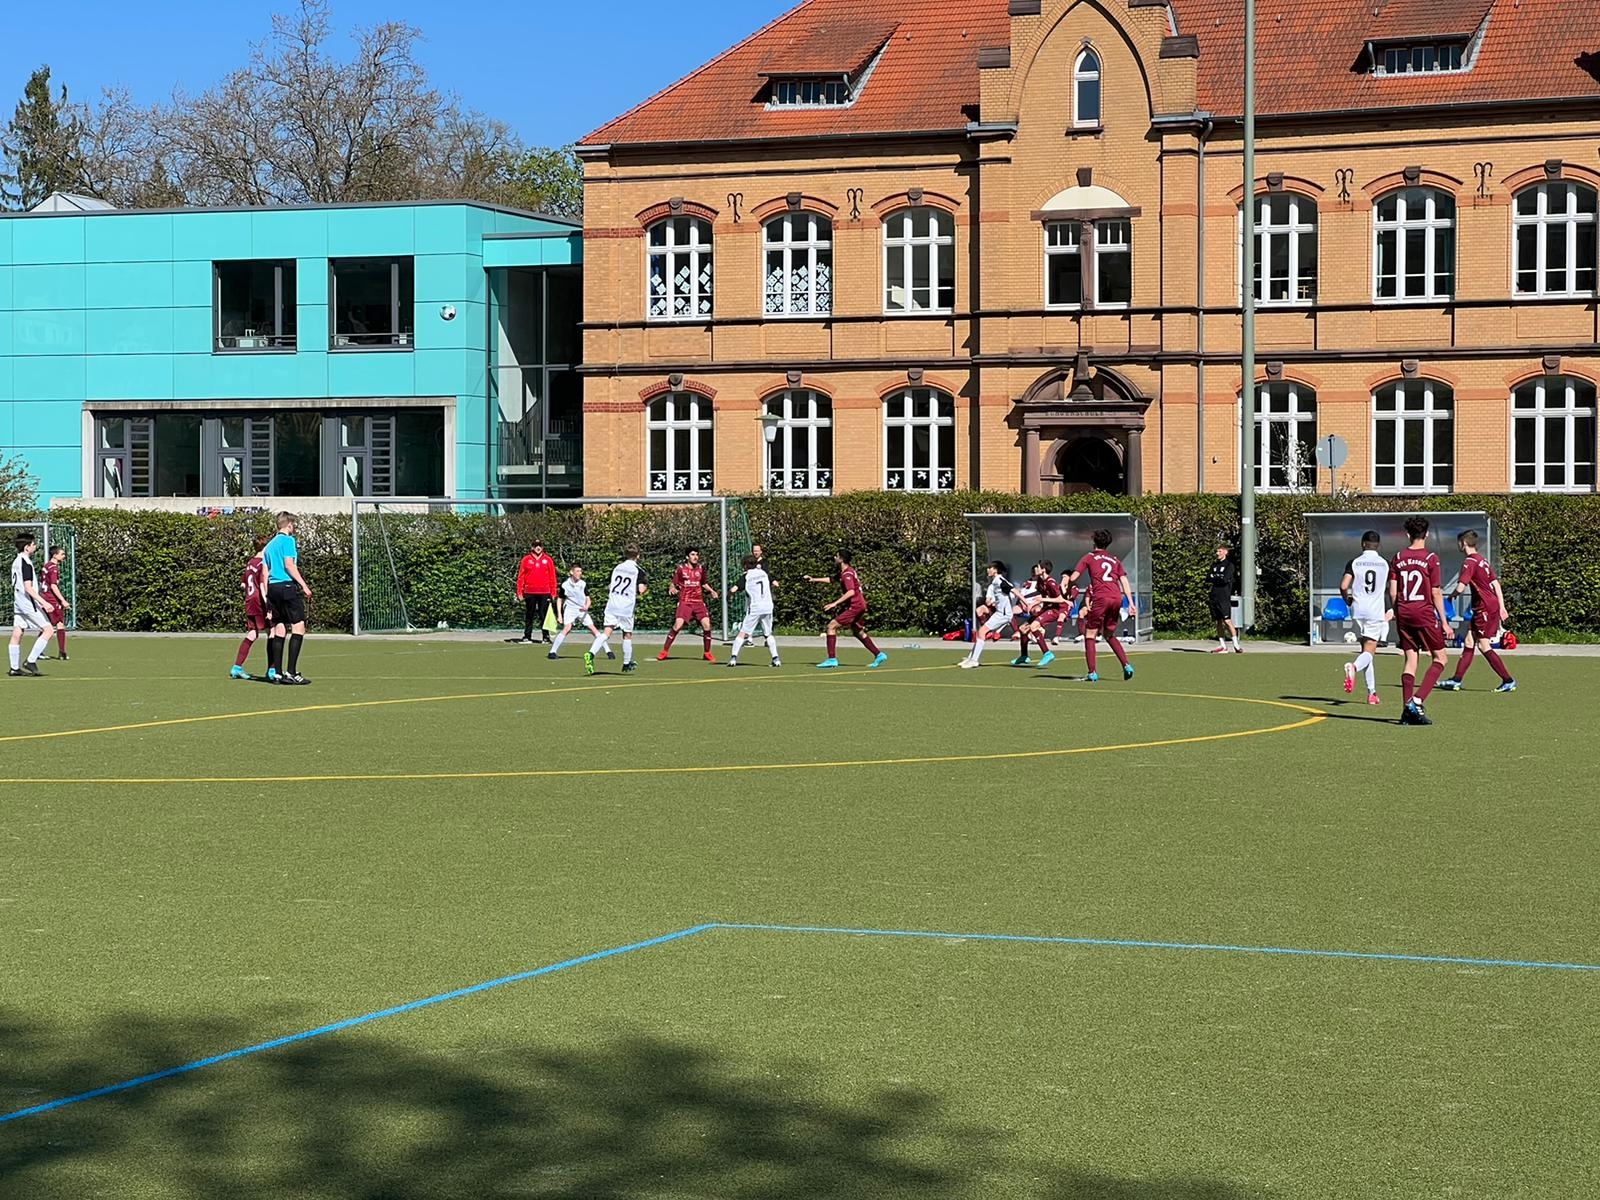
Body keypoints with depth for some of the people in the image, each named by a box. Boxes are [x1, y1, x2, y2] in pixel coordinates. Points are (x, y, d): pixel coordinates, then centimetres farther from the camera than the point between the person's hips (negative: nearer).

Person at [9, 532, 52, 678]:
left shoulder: (15, 561, 13)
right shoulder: (26, 563, -16)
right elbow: (28, 587, -21)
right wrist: (43, 602, -23)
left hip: (18, 604, 10)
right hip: (28, 604, -10)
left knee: (17, 633, 9)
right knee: (47, 630, -6)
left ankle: (15, 667, 11)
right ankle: (31, 661, -9)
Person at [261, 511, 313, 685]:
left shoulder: (269, 545, 20)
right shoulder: (288, 540, -3)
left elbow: (264, 573, 18)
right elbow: (289, 564, -14)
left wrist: (267, 596, 20)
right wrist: (304, 585, -15)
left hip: (272, 587, 8)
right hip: (287, 586, -8)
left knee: (279, 629, 10)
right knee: (299, 626, -7)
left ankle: (276, 672, 8)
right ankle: (291, 672, -15)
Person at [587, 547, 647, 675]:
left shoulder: (617, 567, 11)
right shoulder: (638, 571, -2)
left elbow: (610, 587, 16)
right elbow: (641, 590, -9)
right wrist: (644, 590, 13)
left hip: (612, 605, 3)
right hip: (627, 607, -3)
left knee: (607, 633, -5)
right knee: (627, 635, 13)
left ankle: (591, 653, -28)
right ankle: (626, 664, 23)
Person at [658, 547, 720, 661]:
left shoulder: (700, 569, 10)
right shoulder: (681, 569, -1)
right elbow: (673, 584, 3)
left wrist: (711, 591, 8)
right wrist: (672, 589, -19)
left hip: (699, 602, 3)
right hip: (685, 602, -3)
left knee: (706, 624, -11)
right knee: (678, 624, -18)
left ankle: (707, 653, 6)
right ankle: (664, 651, -5)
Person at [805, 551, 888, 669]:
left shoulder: (847, 574, -16)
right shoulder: (844, 572, 15)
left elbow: (851, 592, -28)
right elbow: (831, 579, 31)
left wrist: (835, 603, -29)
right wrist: (814, 579, 30)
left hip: (855, 605, -10)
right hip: (860, 605, 10)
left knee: (832, 626, -11)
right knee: (858, 632, 23)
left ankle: (832, 659, -14)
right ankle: (879, 655, 26)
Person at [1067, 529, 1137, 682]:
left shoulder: (1089, 557, 11)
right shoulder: (1114, 559, 22)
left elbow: (1073, 578, 1)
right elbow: (1124, 581, 13)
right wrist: (1131, 603, 10)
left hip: (1100, 598, -5)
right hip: (1117, 597, 5)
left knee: (1090, 635, 4)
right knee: (1110, 635, 21)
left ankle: (1092, 673, -6)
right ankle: (1126, 665, 7)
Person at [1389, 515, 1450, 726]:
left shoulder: (1398, 558, 6)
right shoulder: (1431, 558, -6)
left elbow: (1392, 592, 6)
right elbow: (1436, 592, -6)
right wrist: (1444, 621, -1)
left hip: (1403, 613, 5)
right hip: (1424, 613, -5)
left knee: (1410, 660, 8)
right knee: (1440, 658, 6)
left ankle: (1407, 711, 1)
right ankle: (1417, 701, -10)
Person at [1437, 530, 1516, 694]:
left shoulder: (1470, 562, -14)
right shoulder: (1482, 560, 15)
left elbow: (1460, 587, -21)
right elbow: (1496, 584, 16)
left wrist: (1451, 596, 2)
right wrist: (1502, 607, 16)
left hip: (1486, 608, -10)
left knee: (1484, 645, -7)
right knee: (1469, 642, 10)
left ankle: (1508, 681, -5)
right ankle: (1456, 680, 12)